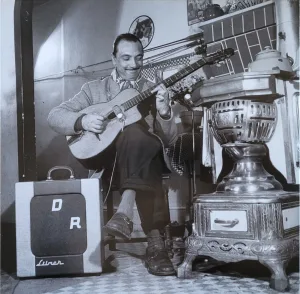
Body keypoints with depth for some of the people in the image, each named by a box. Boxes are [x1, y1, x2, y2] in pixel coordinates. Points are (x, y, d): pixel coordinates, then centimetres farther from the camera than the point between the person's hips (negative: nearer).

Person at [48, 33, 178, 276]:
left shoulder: (154, 91, 17)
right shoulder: (94, 88, 16)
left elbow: (169, 139, 9)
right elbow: (55, 115, 6)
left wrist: (164, 112, -13)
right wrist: (82, 121, -15)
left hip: (142, 155, 0)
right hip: (104, 157, 1)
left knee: (135, 133, -34)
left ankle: (126, 211, -42)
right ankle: (155, 240, -31)